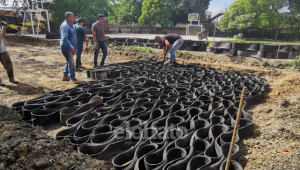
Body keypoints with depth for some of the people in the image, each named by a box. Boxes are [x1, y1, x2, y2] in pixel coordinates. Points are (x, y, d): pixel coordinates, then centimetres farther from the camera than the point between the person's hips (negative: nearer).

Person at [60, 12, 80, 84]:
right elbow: (64, 38, -27)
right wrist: (71, 48, -34)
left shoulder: (70, 25, 13)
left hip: (70, 48, 10)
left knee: (68, 62, 18)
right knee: (72, 63, -9)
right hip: (66, 48, -10)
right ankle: (73, 78, 0)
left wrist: (73, 47, 23)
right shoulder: (65, 26, -18)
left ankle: (65, 76, 29)